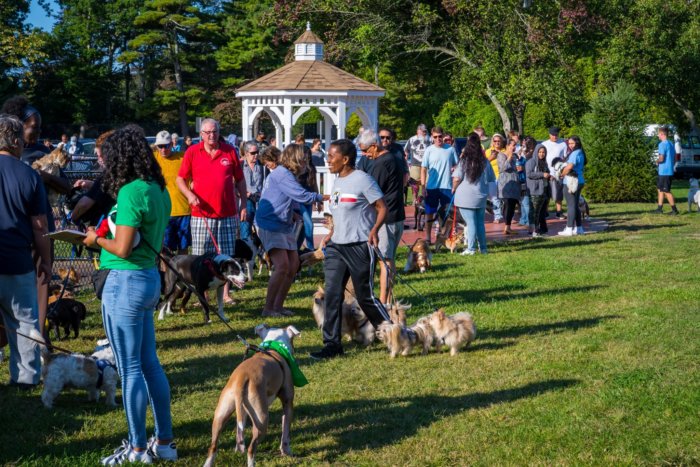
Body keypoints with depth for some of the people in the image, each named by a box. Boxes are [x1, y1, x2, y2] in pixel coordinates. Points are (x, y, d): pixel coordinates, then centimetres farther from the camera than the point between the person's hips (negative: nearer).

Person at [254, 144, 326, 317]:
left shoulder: (284, 173, 15)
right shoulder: (282, 174, -17)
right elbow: (302, 196, -21)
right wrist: (323, 197, -11)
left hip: (283, 225, 11)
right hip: (270, 225, -11)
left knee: (294, 265, 8)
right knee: (282, 265, -17)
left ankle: (278, 305, 16)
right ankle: (268, 308, -10)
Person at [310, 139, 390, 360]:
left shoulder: (362, 179, -10)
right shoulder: (337, 182, 14)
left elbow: (382, 208, -11)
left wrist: (374, 230, -24)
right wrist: (331, 234, 15)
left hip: (359, 246, -8)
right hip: (336, 246, 8)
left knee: (365, 296, -1)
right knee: (332, 294, 0)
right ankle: (332, 344, 4)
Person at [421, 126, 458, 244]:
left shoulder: (450, 149, 2)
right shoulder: (429, 150, -1)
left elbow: (456, 165, 14)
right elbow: (423, 169, -1)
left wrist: (454, 169, -10)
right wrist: (423, 186, -7)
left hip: (447, 187, 1)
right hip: (431, 187, -1)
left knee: (446, 214, 6)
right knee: (429, 213, 6)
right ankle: (428, 237, 14)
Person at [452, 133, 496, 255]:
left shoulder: (464, 161, -10)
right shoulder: (485, 162, 0)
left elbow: (457, 178, -14)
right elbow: (492, 179, 9)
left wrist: (454, 189, 4)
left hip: (466, 197, -4)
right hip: (481, 196, 4)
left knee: (471, 223, -2)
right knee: (480, 222, 15)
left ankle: (471, 249, -3)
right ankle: (483, 248, 19)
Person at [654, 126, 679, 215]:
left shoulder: (662, 144, -16)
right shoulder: (671, 144, 14)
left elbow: (661, 158, -21)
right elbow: (675, 159, 18)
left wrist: (657, 161, -2)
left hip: (664, 172, -9)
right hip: (670, 170, 9)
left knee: (666, 191, -3)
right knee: (660, 189, 17)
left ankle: (674, 210, -2)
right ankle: (659, 208, 19)